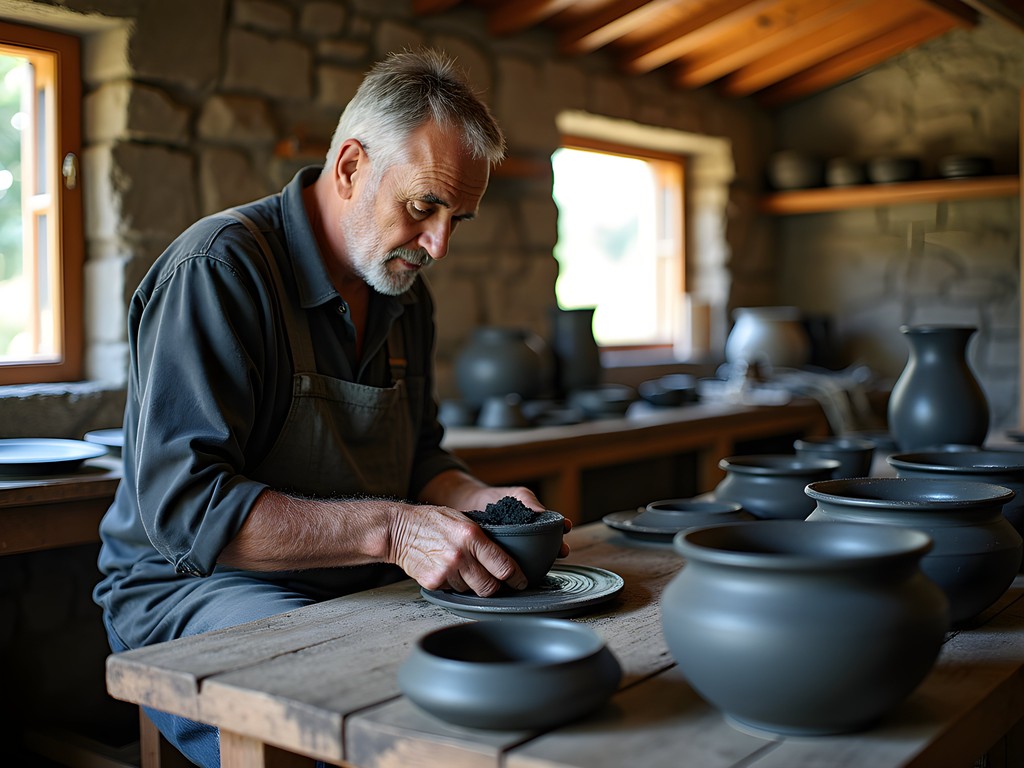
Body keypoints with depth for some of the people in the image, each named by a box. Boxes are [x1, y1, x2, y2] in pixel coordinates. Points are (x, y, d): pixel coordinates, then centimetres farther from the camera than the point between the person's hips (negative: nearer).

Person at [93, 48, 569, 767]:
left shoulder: (406, 295, 10)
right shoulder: (220, 268, -17)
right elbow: (183, 505, -24)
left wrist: (480, 501, -5)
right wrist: (389, 530, -31)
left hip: (359, 587, 8)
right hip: (195, 591, -7)